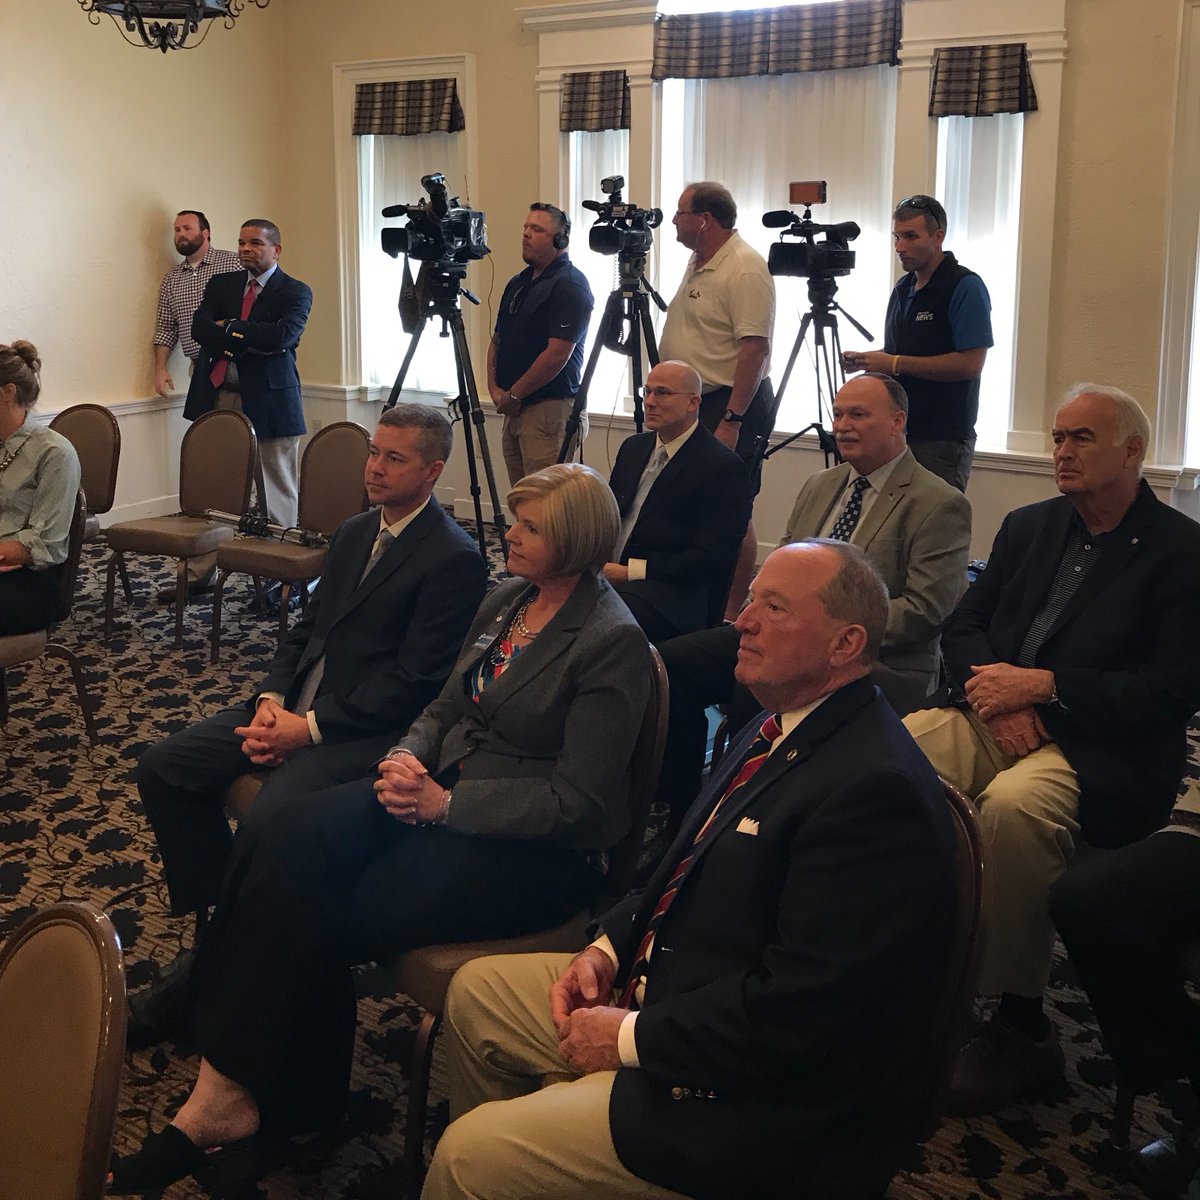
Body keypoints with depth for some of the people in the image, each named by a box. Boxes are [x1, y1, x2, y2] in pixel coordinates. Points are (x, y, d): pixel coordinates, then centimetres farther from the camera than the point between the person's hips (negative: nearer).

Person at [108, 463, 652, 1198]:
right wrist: (407, 759, -6)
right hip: (444, 789, 8)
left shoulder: (613, 642, -14)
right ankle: (228, 1093, -16)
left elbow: (577, 799, -16)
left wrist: (444, 803, -21)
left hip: (535, 848, -7)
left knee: (322, 914, -23)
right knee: (279, 836, -18)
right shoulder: (506, 601, 10)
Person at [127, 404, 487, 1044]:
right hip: (295, 706, 9)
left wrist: (310, 727, -18)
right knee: (162, 767, -4)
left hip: (367, 730, -9)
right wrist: (271, 697, -2)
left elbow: (412, 684, -16)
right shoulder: (353, 534, 16)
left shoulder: (454, 559, -12)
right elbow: (306, 628, 18)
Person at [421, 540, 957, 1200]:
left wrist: (631, 1039, -19)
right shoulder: (778, 729, 5)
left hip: (766, 1105, -10)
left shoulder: (875, 787, -26)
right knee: (476, 991, 18)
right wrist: (609, 948, 1)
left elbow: (801, 1011, -28)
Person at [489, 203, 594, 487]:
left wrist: (513, 395, -12)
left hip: (550, 408, -9)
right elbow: (497, 340, 21)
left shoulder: (570, 285, -10)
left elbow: (557, 355, -18)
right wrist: (495, 389, 5)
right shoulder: (518, 283, 18)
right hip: (514, 410, 9)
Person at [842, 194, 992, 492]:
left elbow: (970, 364, -19)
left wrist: (895, 363, -18)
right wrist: (867, 360, 5)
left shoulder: (965, 287, -10)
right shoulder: (903, 288, 15)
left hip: (942, 439, -8)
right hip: (897, 431, 8)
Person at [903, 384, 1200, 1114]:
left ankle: (1021, 1026, -19)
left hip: (1102, 751, -5)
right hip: (998, 718, 5)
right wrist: (997, 694, -8)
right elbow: (964, 626, 14)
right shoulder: (1030, 526, 17)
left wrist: (1042, 686, -17)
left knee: (1013, 802, -37)